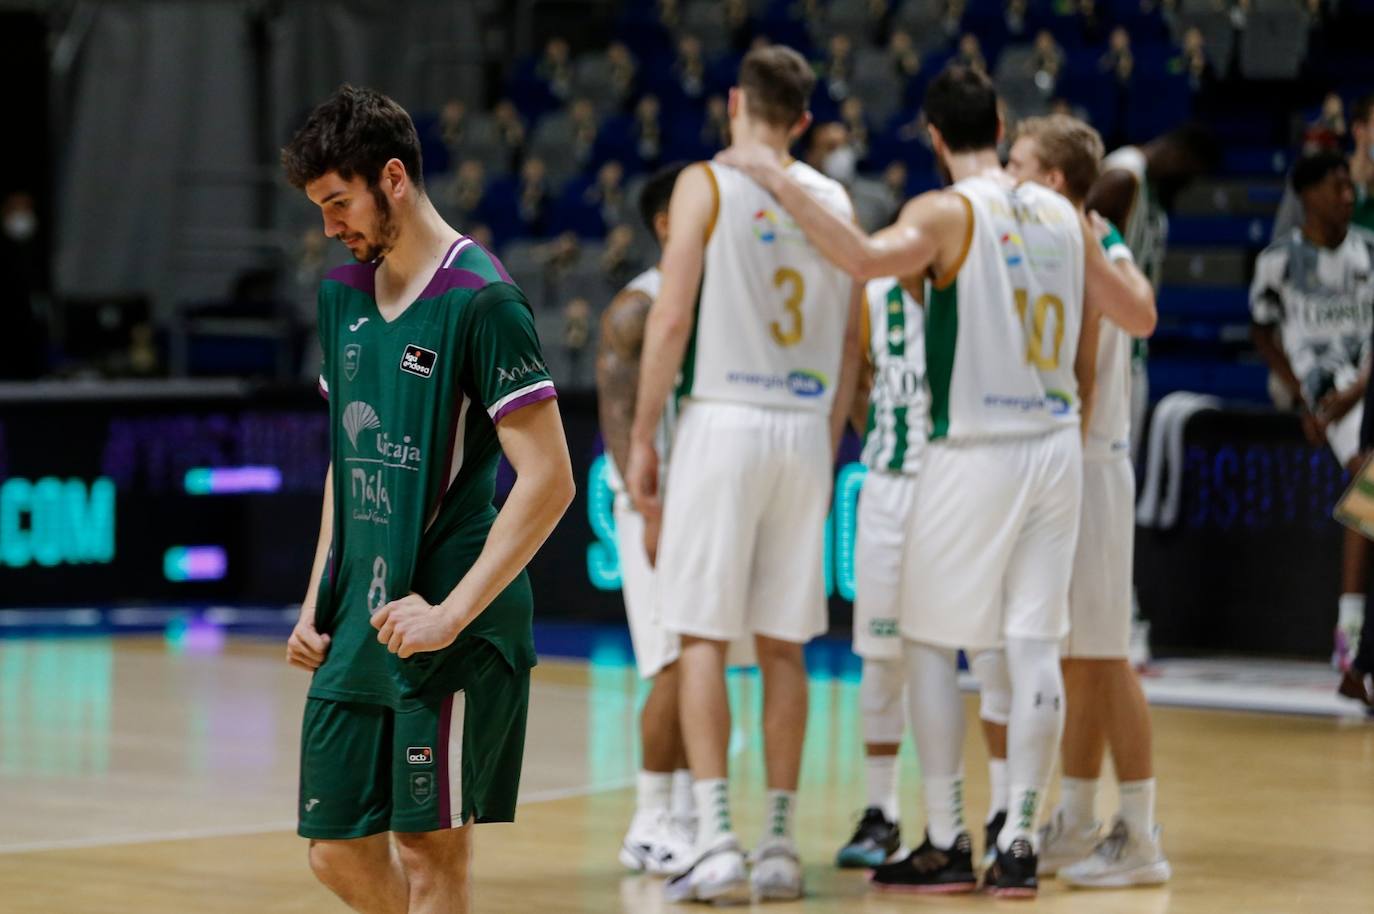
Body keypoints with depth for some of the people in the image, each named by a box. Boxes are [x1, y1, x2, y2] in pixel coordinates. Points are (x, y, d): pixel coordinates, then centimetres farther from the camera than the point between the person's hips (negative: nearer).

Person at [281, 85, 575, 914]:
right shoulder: (344, 295, 12)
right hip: (357, 630, 8)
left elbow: (549, 481, -16)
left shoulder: (481, 301, -12)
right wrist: (318, 602, 14)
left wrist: (452, 612, -20)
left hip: (452, 638, -8)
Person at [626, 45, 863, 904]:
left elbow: (672, 319, -10)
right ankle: (780, 845, 10)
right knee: (782, 646, 9)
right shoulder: (836, 200, 10)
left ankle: (717, 842, -10)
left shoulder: (707, 184, -4)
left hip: (723, 422, -4)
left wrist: (643, 436, -3)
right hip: (804, 430, 4)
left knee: (704, 639, -2)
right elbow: (852, 341, 12)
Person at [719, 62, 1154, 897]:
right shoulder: (1065, 216, 8)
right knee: (1034, 646, 5)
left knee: (931, 643, 6)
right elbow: (1139, 319, 18)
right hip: (1056, 446, 5)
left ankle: (947, 844, 4)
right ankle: (1019, 844, 4)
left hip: (973, 453, -5)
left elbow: (868, 259, -30)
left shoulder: (948, 213, -9)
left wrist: (783, 185, -24)